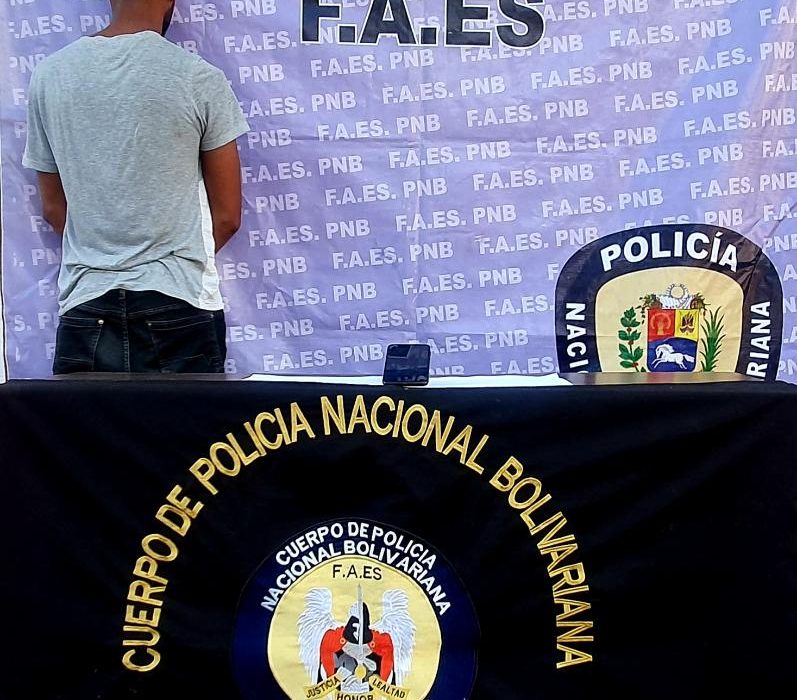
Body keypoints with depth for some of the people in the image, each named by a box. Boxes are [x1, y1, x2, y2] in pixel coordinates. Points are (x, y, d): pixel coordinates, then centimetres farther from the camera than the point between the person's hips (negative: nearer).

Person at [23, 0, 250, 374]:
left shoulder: (50, 75, 2)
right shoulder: (200, 79, -7)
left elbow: (53, 209, 11)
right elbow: (227, 217, 0)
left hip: (86, 311, 3)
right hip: (179, 307, -2)